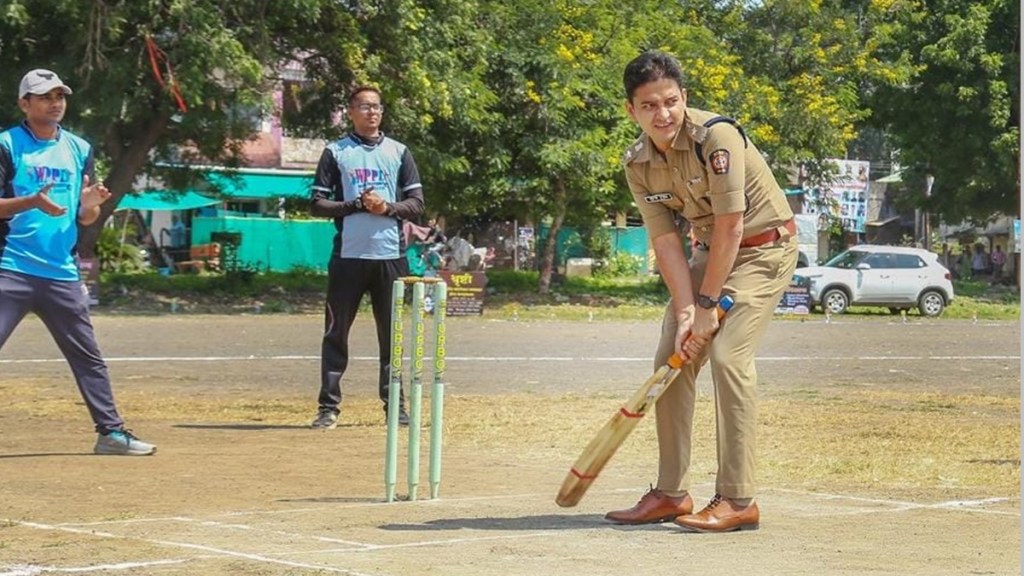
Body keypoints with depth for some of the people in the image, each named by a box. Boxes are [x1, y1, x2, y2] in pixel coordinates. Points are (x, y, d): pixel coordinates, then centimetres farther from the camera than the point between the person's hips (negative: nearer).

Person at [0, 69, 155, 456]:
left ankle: (110, 431, 16)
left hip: (63, 275, 5)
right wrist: (32, 202, -22)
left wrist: (90, 204, -8)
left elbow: (86, 219, 14)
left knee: (88, 357, 9)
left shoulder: (79, 149, 14)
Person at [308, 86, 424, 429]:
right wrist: (358, 205, -12)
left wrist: (387, 207, -10)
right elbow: (318, 204, 1)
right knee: (336, 333, -1)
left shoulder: (399, 153, 11)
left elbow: (416, 204, 9)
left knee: (391, 335, 5)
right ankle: (329, 407, 2)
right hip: (348, 256, -2)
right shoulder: (335, 153, 6)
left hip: (391, 256, 2)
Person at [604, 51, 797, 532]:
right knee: (671, 356, 1)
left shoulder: (716, 137, -25)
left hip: (764, 247, -7)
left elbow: (731, 225, -24)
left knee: (727, 354, -20)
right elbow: (666, 241, -7)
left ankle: (737, 500, -19)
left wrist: (707, 304, -20)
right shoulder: (637, 163, -5)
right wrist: (685, 310, -18)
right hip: (711, 252, 7)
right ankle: (671, 493, 10)